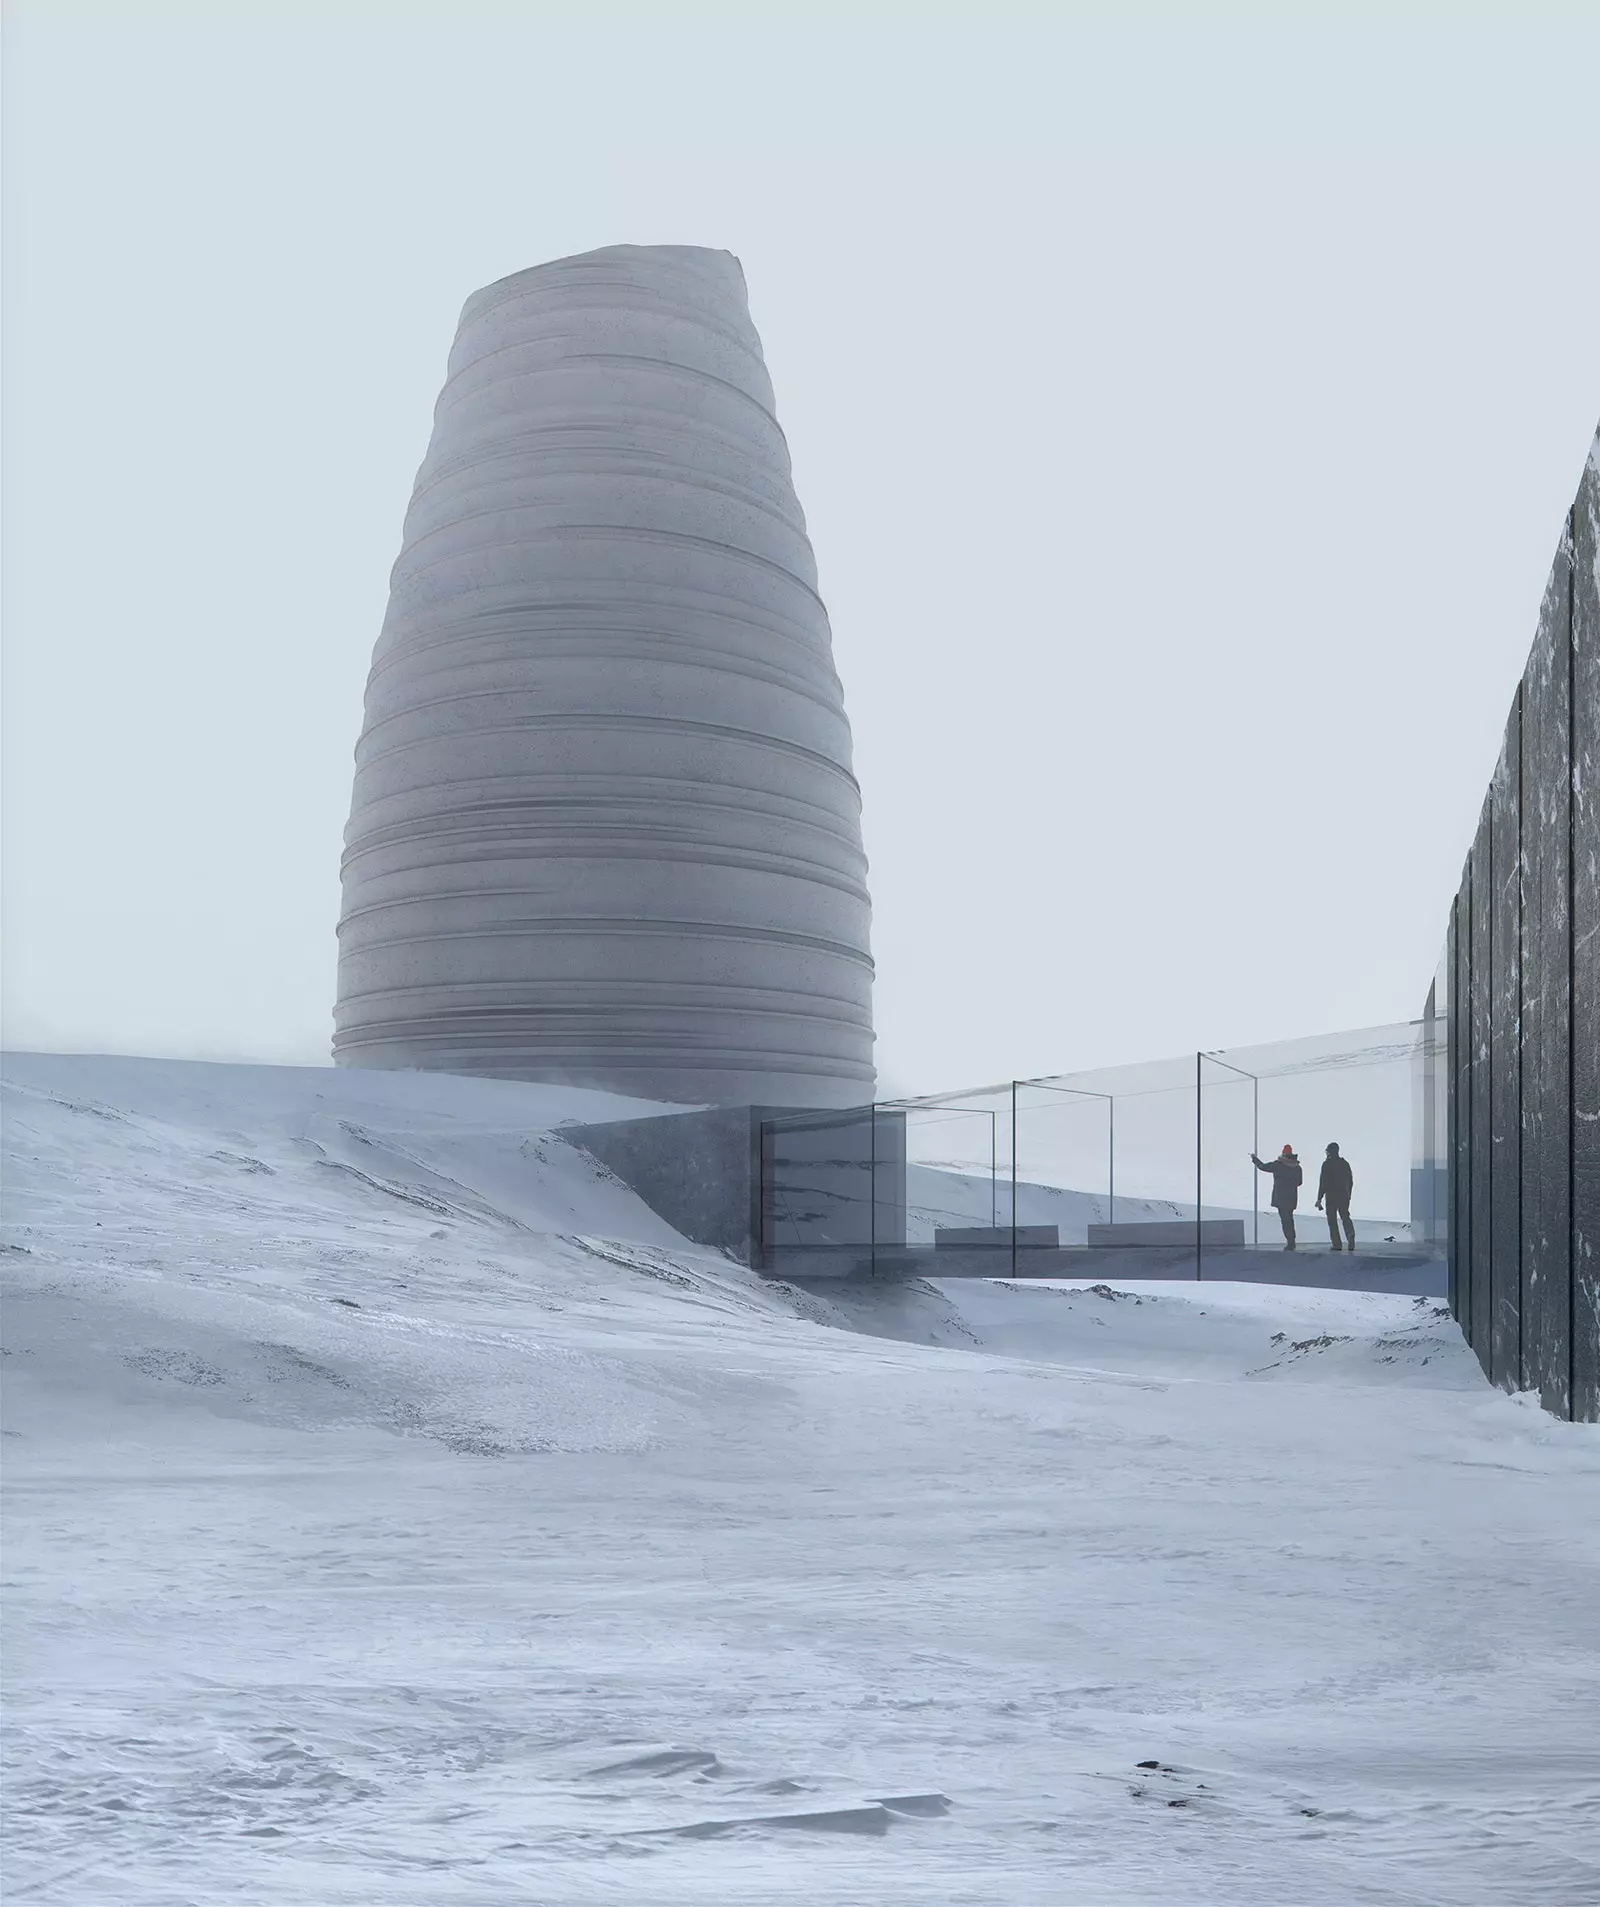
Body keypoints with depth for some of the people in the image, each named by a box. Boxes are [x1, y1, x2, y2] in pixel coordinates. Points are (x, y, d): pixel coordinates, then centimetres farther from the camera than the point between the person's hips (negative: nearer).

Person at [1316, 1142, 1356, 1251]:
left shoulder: (1327, 1164, -6)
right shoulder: (1345, 1163, 10)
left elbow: (1323, 1182, -10)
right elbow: (1351, 1181, 14)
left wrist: (1319, 1198, -8)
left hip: (1331, 1196, -4)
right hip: (1344, 1195, 4)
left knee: (1332, 1220, 2)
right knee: (1345, 1217, 10)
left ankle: (1336, 1244, -3)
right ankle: (1350, 1234, -17)